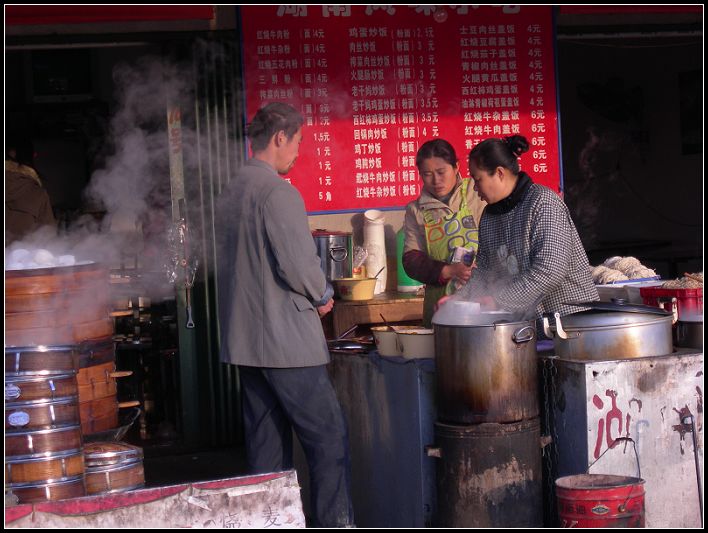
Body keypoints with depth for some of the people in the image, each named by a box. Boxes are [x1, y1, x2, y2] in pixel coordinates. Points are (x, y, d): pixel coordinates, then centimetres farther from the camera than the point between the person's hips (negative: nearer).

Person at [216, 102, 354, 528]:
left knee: (267, 444, 13)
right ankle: (335, 522, -2)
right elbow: (297, 261, -20)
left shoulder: (231, 193, 13)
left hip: (244, 340, 9)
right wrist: (322, 296, -1)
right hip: (286, 340, -9)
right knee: (329, 437, -3)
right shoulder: (278, 192, -14)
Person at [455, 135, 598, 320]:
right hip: (523, 318, 7)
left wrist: (499, 300, -23)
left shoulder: (543, 202, -14)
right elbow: (484, 272, 15)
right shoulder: (489, 216, 11)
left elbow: (551, 271, -23)